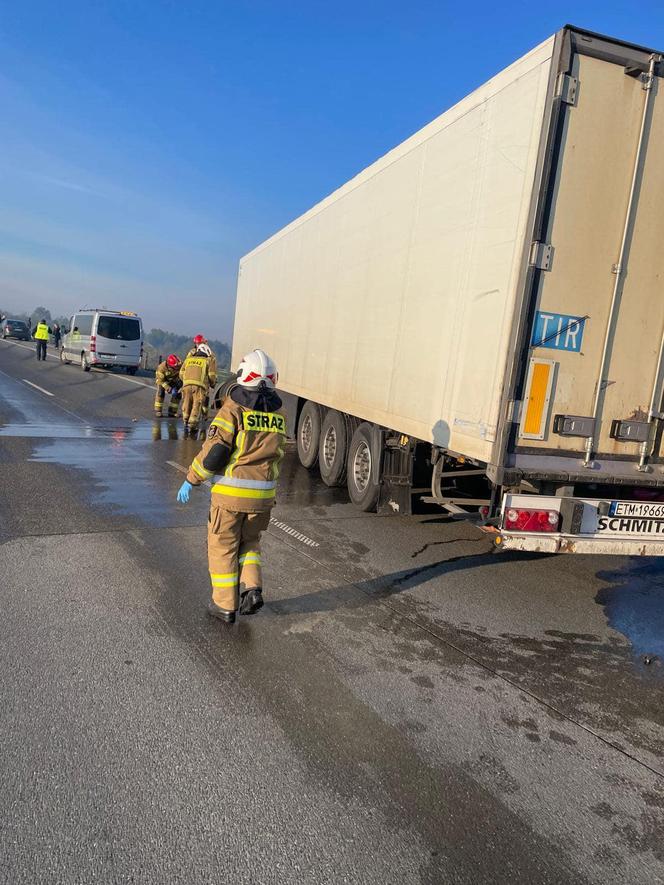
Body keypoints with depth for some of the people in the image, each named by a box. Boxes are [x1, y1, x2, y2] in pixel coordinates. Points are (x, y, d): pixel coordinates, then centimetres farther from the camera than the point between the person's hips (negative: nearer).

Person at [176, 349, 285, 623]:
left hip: (231, 491, -4)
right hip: (264, 493, 4)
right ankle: (252, 589, 7)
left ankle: (225, 605, 17)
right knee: (249, 542, 24)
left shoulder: (233, 408, -10)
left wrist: (191, 480, -6)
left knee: (223, 547, 12)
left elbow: (214, 451, -14)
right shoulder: (278, 414, 5)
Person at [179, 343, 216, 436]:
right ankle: (192, 425, -3)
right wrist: (212, 384, 25)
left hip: (187, 384, 3)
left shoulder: (188, 359, 21)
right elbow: (212, 376, 5)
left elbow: (181, 374, 19)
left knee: (187, 404, 15)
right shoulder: (207, 361, 10)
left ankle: (186, 422, 19)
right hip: (200, 386, -3)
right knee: (196, 406, 1)